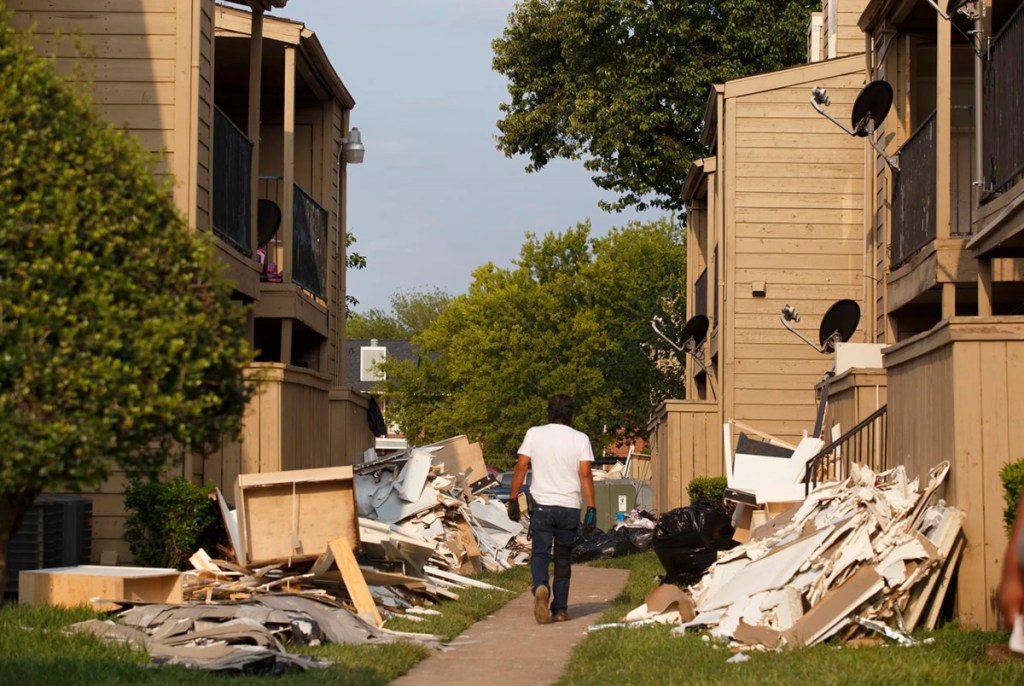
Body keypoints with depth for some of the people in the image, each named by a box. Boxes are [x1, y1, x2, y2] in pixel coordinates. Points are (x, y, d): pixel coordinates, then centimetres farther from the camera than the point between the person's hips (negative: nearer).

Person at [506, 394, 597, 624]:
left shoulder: (534, 434, 1)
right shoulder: (580, 439, 0)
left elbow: (521, 467, -1)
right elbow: (585, 474, -7)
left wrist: (513, 499, 4)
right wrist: (591, 508, -6)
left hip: (542, 505, -1)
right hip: (570, 508, 1)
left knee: (540, 554, 3)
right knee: (563, 559, 12)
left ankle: (541, 587, -27)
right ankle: (560, 609, 13)